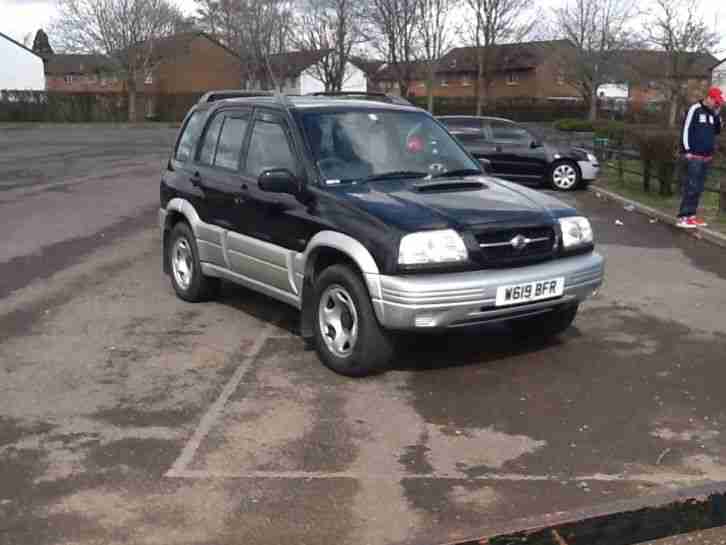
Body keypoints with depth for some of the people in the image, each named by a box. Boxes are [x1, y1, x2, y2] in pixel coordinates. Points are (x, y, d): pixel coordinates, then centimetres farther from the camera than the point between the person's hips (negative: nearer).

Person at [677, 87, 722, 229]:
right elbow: (686, 130, -11)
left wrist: (717, 115, 3)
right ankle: (683, 217, -11)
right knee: (691, 187, -12)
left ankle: (691, 215, 13)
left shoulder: (713, 113, 13)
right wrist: (687, 151, -14)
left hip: (707, 157, 8)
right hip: (694, 156, -8)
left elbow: (717, 131, 17)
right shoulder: (695, 109, -8)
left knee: (699, 188, 8)